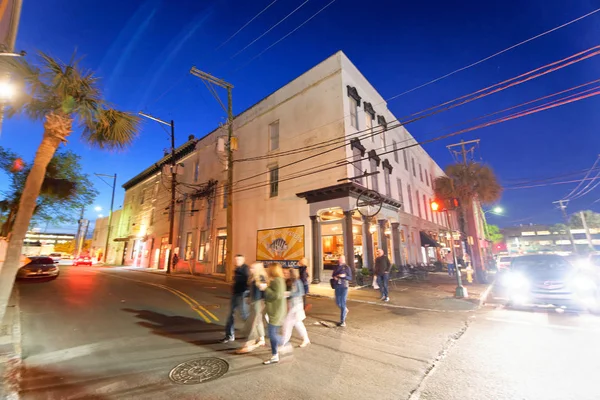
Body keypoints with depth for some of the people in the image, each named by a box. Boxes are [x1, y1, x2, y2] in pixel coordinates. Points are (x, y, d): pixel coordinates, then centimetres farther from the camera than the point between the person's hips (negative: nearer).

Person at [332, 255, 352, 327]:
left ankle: (342, 321, 5)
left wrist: (344, 276, -24)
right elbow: (333, 275, 18)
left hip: (344, 287, -5)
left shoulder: (347, 268, -5)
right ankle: (345, 310, 43)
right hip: (337, 286, 5)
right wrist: (334, 277, -4)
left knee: (343, 303, -5)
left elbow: (350, 278, -7)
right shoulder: (336, 267, 7)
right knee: (338, 302, 12)